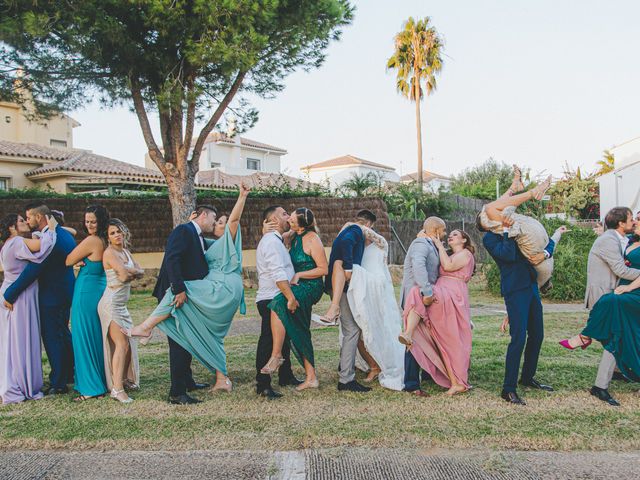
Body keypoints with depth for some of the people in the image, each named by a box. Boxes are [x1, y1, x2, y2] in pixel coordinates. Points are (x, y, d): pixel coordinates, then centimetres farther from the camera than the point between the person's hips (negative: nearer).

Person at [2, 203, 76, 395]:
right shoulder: (64, 234, 7)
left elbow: (31, 271, -24)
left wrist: (9, 294, -17)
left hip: (52, 296, -10)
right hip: (65, 291, 10)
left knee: (53, 338, 2)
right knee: (62, 334, 21)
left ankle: (58, 383, 13)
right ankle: (70, 373, 34)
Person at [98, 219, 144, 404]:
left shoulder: (125, 251, 14)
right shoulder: (110, 252, -11)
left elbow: (141, 272, 5)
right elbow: (124, 275, -20)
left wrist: (128, 272, -12)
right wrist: (133, 272, 0)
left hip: (121, 304, 8)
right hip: (111, 303, -8)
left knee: (128, 343, 11)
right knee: (121, 344, -12)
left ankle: (125, 380, 25)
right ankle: (117, 389, -10)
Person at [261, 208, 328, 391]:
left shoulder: (312, 240, -13)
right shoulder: (295, 237, 11)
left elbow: (323, 269, -14)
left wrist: (298, 275, -15)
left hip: (311, 287, -9)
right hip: (299, 287, 9)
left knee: (277, 304, -32)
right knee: (299, 333, 8)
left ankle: (276, 356, -23)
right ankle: (311, 377, 16)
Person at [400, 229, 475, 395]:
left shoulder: (466, 254, 8)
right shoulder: (449, 254, 34)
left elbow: (448, 266, -9)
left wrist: (439, 245, 1)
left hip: (452, 297, -8)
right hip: (442, 296, 8)